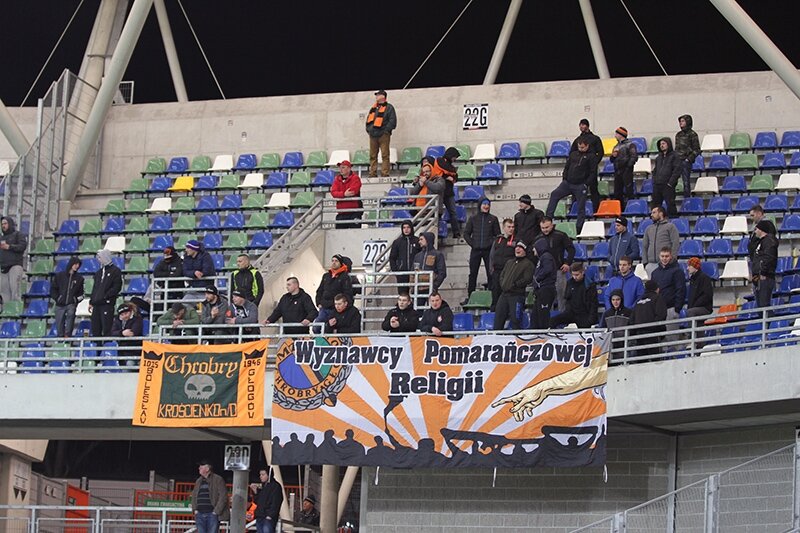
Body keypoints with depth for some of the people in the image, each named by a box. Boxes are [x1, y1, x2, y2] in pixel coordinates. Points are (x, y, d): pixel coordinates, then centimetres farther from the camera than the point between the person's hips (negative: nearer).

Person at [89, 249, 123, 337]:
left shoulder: (115, 271, -1)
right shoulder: (99, 272, 21)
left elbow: (117, 287, -10)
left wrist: (105, 296, -15)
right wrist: (91, 302, 14)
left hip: (107, 303, -7)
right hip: (96, 304, 7)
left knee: (106, 329, -10)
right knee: (95, 329, 6)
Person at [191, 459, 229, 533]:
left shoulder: (218, 480, -2)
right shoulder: (199, 481, 17)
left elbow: (223, 497, -7)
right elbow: (194, 496, 24)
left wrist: (216, 511, -12)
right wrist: (195, 509, 9)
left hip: (212, 514, -6)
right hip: (200, 515, 6)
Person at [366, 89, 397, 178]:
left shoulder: (389, 108, 0)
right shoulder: (373, 108, 19)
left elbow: (392, 121, -8)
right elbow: (368, 119, 24)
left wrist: (386, 130, -14)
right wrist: (368, 130, 10)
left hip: (383, 135, -6)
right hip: (373, 136, 6)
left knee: (385, 155, -8)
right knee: (372, 156, 6)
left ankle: (385, 174, -9)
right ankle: (372, 174, 10)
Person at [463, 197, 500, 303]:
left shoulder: (493, 219, 4)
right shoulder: (473, 218, 6)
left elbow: (497, 235, 6)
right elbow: (466, 233, 8)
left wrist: (492, 245, -7)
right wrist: (472, 244, -3)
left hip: (488, 250, -1)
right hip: (475, 250, 1)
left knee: (490, 274, -2)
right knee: (473, 274, 4)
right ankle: (470, 296, 9)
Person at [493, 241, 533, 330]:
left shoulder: (528, 264, -1)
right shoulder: (509, 263, 23)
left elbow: (527, 279, -11)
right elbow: (502, 275, 22)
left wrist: (514, 285, -14)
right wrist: (503, 284, 1)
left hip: (517, 295, -7)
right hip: (504, 294, 7)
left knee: (515, 320, -8)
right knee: (498, 318, 6)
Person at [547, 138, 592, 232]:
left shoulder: (591, 157, 0)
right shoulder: (573, 154, 15)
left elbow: (593, 172, -5)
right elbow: (566, 167, 19)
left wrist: (586, 183, -11)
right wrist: (564, 178, 7)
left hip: (580, 186, -5)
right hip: (568, 182, 5)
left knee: (581, 207, 0)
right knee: (554, 195, -10)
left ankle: (579, 227, 6)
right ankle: (548, 217, -10)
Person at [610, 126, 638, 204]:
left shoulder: (630, 145, -3)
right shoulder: (616, 146, 20)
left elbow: (634, 157, -12)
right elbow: (612, 160, 24)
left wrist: (628, 166, -16)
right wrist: (613, 156, 2)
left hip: (626, 171, -7)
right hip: (617, 171, 8)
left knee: (628, 190, -9)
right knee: (617, 192, 8)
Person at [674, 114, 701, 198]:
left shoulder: (692, 134, -4)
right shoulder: (678, 134, 15)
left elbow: (697, 150, -5)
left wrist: (689, 159, -12)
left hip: (686, 162, -6)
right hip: (677, 160, 6)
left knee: (686, 182, -4)